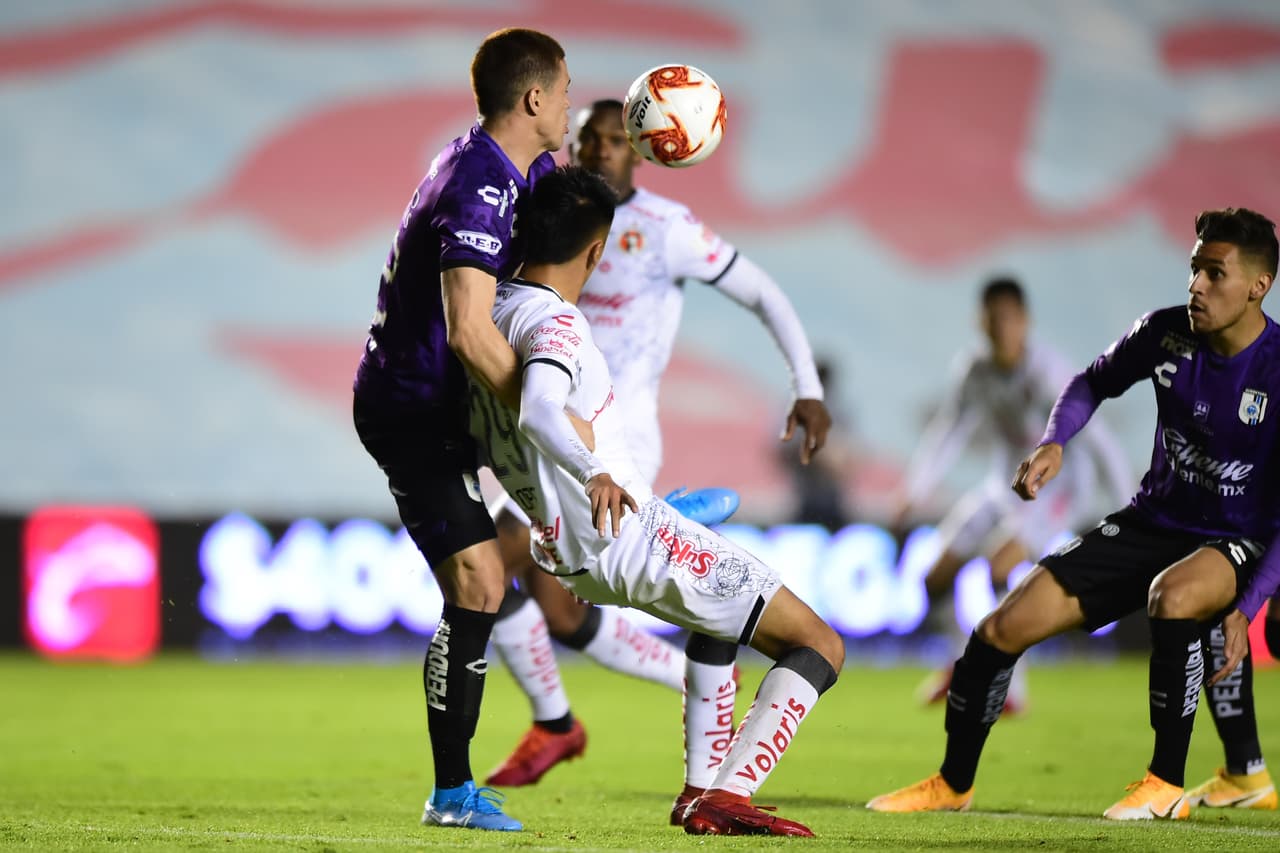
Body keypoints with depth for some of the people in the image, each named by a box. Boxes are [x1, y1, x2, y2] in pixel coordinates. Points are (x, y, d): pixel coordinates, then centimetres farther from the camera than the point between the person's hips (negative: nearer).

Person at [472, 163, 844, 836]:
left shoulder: (491, 313, 7)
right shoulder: (556, 322, -19)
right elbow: (536, 411, -38)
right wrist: (592, 473, -51)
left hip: (575, 561, 10)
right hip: (634, 537, -10)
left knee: (729, 596, 38)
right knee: (820, 647, -5)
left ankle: (704, 783, 27)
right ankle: (724, 800, -22)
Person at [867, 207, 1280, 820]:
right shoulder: (1166, 333, -8)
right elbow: (1096, 382, 14)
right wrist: (1053, 443, -4)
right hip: (1154, 520, 5)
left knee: (1174, 597, -41)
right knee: (1002, 629, -5)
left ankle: (1168, 784, -22)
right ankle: (954, 783, 19)